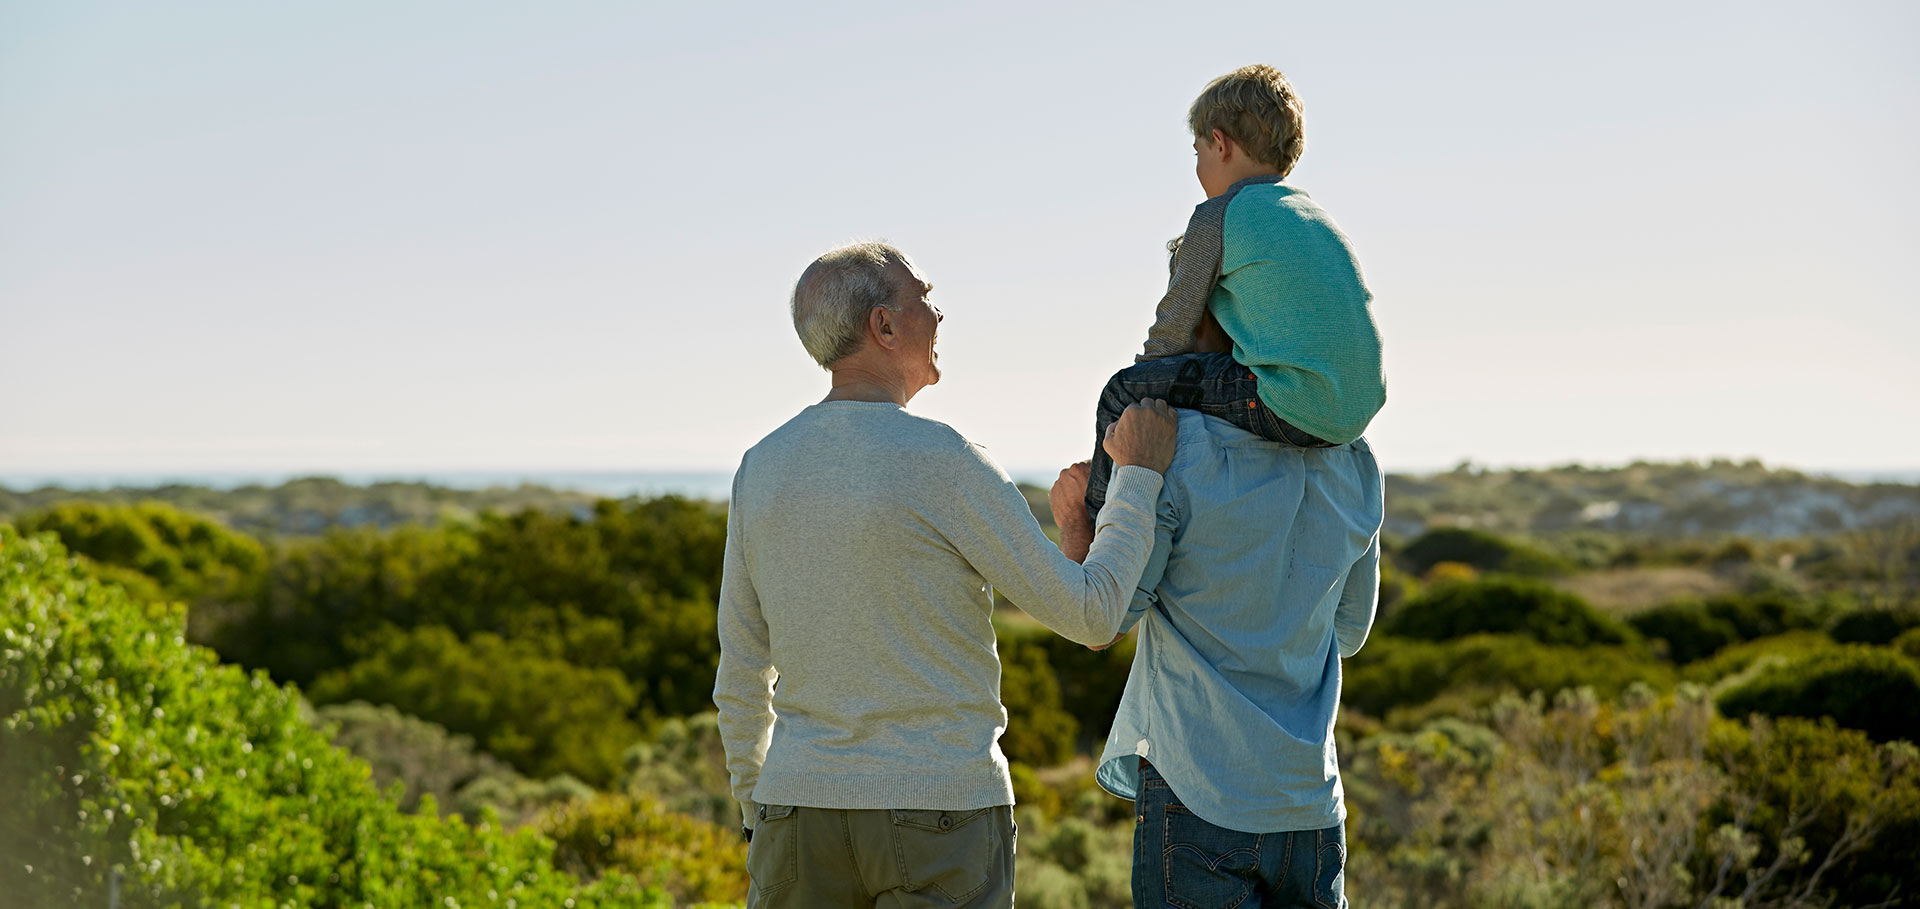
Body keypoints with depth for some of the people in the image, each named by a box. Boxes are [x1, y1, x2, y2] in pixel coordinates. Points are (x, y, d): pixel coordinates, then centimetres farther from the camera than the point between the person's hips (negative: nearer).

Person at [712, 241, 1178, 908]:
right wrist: (1139, 476, 5)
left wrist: (757, 816, 22)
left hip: (800, 804, 5)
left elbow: (740, 675, 11)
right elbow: (1090, 615, -6)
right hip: (940, 813, -4)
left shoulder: (762, 468, 4)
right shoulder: (944, 464, -12)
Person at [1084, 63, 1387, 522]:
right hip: (1359, 410, 9)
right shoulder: (1316, 216, 21)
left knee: (1125, 392, 1)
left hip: (1295, 408, -9)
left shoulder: (1217, 218, -2)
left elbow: (1173, 333, 1)